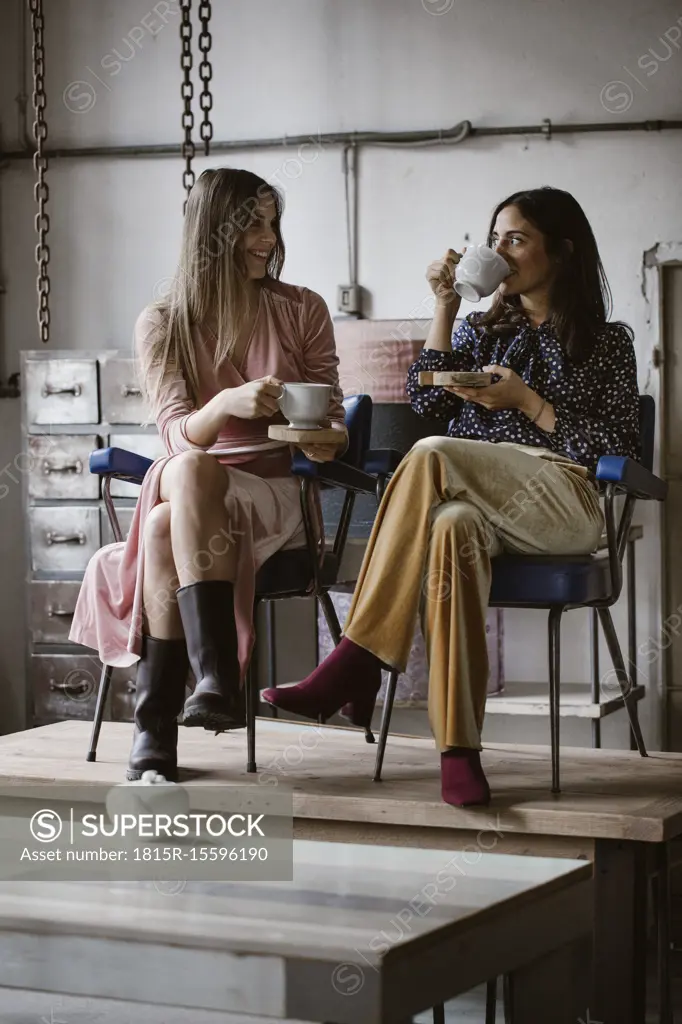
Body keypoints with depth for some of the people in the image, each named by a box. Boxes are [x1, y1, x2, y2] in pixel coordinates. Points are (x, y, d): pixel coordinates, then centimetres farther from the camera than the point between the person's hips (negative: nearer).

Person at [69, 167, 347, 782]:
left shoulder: (302, 311, 7)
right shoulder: (163, 325, 5)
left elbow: (330, 421, 10)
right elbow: (179, 436, -9)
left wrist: (326, 441, -15)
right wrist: (228, 403, -32)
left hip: (276, 495, -1)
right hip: (189, 490, 1)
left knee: (165, 528, -34)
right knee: (190, 469, -37)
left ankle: (155, 725, -37)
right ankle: (218, 682, -43)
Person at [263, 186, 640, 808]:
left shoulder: (607, 341, 13)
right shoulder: (484, 329, 27)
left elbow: (619, 451, 4)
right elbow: (426, 401, 13)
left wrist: (526, 401, -5)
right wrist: (446, 309, 8)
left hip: (565, 510, -3)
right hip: (480, 505, 4)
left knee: (432, 457, -34)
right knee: (453, 527, -38)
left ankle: (358, 665, -37)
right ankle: (458, 749, -44)